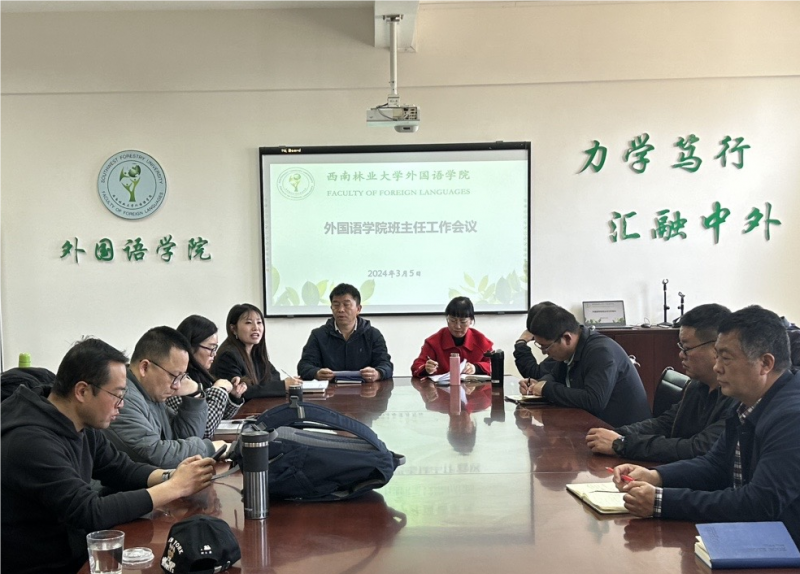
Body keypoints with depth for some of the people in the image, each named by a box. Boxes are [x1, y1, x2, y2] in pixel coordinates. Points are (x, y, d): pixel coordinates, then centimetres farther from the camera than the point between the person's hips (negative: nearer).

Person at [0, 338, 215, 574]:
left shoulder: (81, 427, 1)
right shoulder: (31, 442, -26)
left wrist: (170, 476, -10)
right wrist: (175, 487, -23)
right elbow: (91, 513, -29)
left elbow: (123, 470, 11)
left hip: (76, 552, 8)